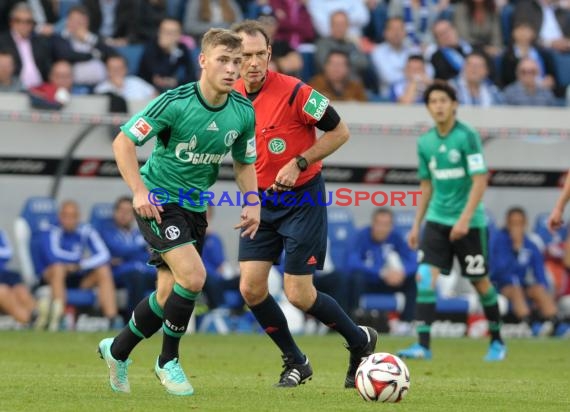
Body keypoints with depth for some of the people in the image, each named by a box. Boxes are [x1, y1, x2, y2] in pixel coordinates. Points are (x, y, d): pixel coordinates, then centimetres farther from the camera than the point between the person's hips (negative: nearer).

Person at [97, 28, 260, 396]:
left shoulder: (243, 112, -5)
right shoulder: (175, 103, -21)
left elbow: (245, 162, 11)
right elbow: (123, 141, -15)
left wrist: (253, 202, -4)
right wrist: (139, 191, -22)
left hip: (194, 206, 6)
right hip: (158, 200, -6)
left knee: (170, 294, 8)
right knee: (193, 276, -21)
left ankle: (117, 351, 30)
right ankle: (169, 360, -1)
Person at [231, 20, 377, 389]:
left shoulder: (293, 92, -20)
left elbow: (340, 131, -12)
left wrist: (299, 163, -20)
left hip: (303, 199, -6)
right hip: (261, 202, 6)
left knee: (299, 295, -7)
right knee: (251, 288, -4)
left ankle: (361, 341, 19)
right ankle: (295, 362, 15)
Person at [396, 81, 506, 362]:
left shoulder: (467, 136, -11)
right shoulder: (425, 142, 6)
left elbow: (480, 180, -15)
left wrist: (465, 218, -21)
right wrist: (417, 224, 14)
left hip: (469, 222, -4)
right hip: (437, 220, 4)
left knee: (480, 282, 6)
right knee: (425, 276, -12)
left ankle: (497, 342, 25)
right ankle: (423, 345, -14)